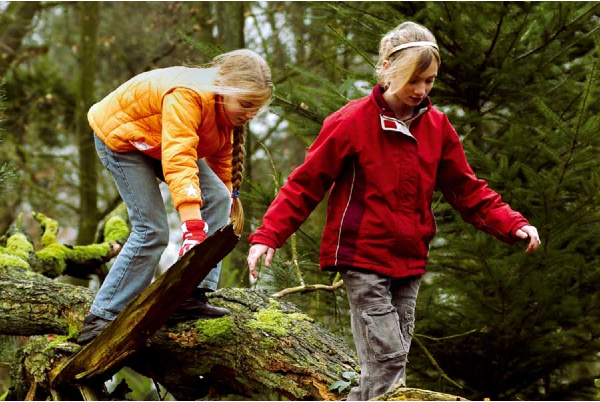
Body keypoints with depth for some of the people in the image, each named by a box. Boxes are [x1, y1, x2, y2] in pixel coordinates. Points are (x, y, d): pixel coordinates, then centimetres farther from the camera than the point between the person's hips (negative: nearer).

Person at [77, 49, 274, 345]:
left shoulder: (225, 106, -10)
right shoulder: (187, 97, -38)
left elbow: (220, 162, 7)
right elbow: (178, 161, -50)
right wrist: (193, 226, -57)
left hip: (160, 141, 8)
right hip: (120, 137, -8)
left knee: (218, 198, -11)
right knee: (152, 231, -19)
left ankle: (192, 297, -12)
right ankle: (100, 319, -12)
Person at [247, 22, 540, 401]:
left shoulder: (436, 126, 5)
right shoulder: (352, 121, -9)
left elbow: (467, 189, 12)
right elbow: (305, 185, -6)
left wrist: (512, 224, -2)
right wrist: (267, 236, -15)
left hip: (409, 263, 6)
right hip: (362, 259, -5)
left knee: (391, 362, 6)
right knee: (387, 360, -14)